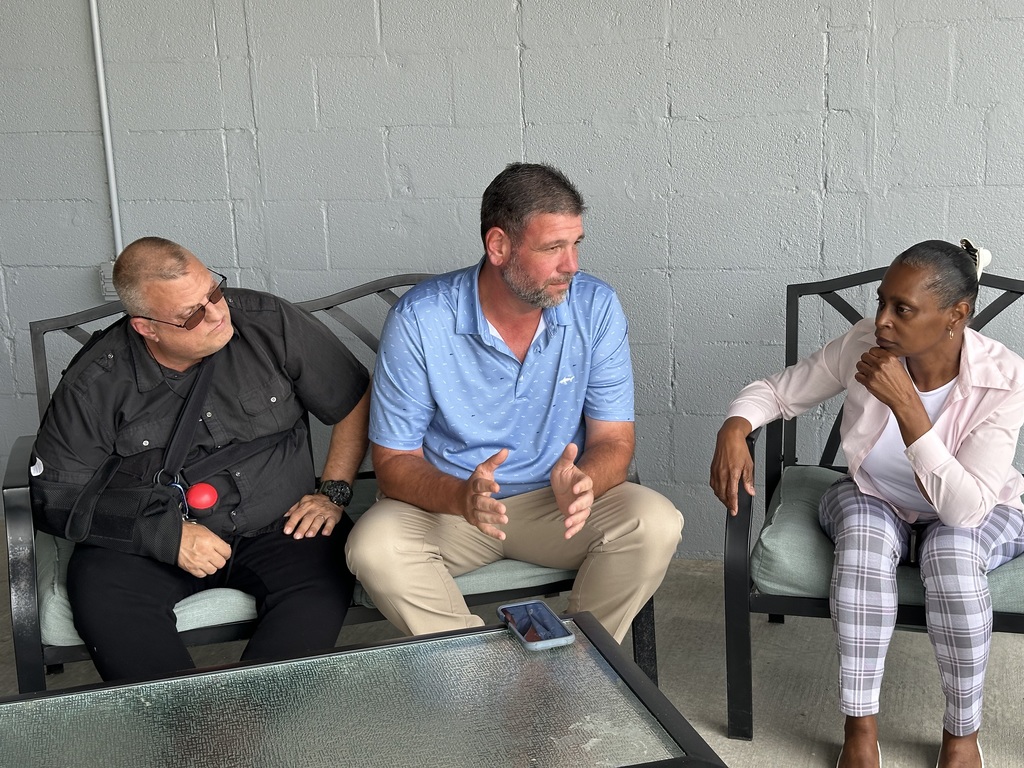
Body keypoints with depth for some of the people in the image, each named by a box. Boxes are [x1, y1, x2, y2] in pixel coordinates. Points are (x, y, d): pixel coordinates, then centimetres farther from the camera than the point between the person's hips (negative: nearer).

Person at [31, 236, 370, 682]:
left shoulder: (270, 324, -6)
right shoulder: (94, 385, -8)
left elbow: (356, 399, 6)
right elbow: (56, 495, -5)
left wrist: (333, 492, -2)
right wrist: (168, 535, -16)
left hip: (277, 528, 0)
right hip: (153, 540, 0)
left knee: (324, 584, -30)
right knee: (98, 593, -30)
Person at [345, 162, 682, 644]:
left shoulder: (596, 307, -9)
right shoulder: (418, 320, -16)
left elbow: (613, 440, -6)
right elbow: (393, 461, -12)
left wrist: (581, 482, -31)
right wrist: (460, 496, -34)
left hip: (557, 501, 2)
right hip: (447, 501, -1)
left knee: (656, 524, -25)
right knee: (374, 549, -30)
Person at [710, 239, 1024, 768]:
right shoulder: (864, 345, -22)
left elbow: (964, 509, -34)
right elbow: (776, 391, -8)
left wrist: (906, 405, -40)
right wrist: (734, 429, -30)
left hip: (981, 515, -1)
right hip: (874, 498, 2)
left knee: (950, 550, -36)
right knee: (865, 533, -34)